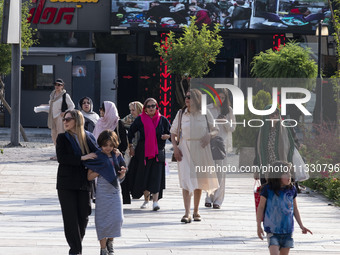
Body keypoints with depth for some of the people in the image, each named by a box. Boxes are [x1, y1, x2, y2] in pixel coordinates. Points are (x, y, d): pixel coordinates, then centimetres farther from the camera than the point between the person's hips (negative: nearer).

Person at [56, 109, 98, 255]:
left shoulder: (88, 138, 8)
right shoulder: (62, 138, 1)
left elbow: (97, 154, 16)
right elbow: (61, 158, -12)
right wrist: (82, 158, -20)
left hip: (83, 183, 2)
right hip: (66, 184, -2)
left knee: (83, 216, 3)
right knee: (70, 217, -4)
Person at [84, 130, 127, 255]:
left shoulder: (117, 156, 5)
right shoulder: (97, 157, -4)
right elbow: (89, 177, -6)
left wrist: (122, 172, -9)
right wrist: (101, 170, -16)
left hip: (115, 191, 3)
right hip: (103, 192, -3)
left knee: (117, 219, -5)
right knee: (103, 221, -1)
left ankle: (110, 241, 20)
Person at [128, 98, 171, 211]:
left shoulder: (162, 120, 4)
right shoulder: (140, 120, 3)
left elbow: (171, 133, 12)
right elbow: (130, 132, 12)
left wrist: (167, 136, -10)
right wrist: (131, 147, 8)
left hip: (158, 152, -1)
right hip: (143, 152, 1)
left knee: (156, 176, -10)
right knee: (143, 175, 3)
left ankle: (155, 201, -14)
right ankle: (146, 200, 20)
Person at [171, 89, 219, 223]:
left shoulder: (205, 113, 2)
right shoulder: (181, 114, 4)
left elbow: (216, 129, 7)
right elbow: (173, 132, 10)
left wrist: (209, 134, -15)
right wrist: (175, 147, -3)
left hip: (201, 148, 1)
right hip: (185, 148, -1)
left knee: (199, 181, 8)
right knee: (186, 179, -13)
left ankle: (196, 212, 22)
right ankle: (187, 213, -18)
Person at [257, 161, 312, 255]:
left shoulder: (292, 190, 2)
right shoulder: (267, 189, -9)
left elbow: (295, 209, 13)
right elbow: (261, 207, -1)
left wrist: (301, 226, 11)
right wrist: (259, 226, -1)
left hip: (287, 229, 4)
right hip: (272, 229, -4)